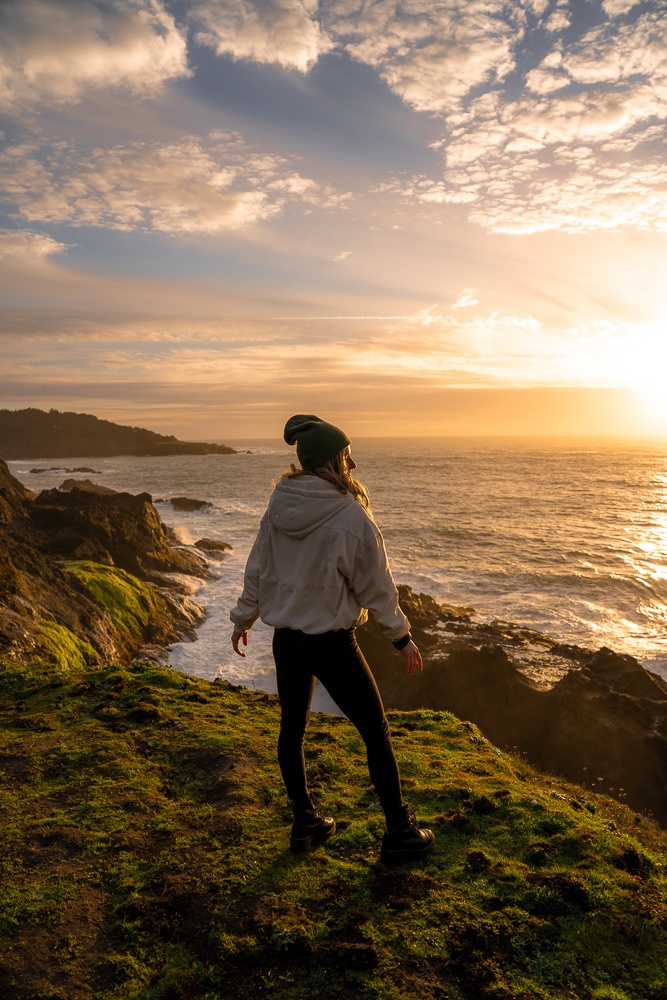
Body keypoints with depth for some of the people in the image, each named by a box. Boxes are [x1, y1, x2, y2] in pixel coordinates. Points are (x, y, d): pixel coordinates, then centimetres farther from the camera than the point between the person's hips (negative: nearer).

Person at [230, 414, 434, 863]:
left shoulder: (279, 507, -3)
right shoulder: (351, 516, -20)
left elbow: (258, 569, 7)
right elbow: (376, 586, -11)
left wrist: (244, 619, 22)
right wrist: (402, 637, 3)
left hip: (286, 638, 6)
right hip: (332, 643, -6)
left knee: (292, 729, 19)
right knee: (376, 732, 10)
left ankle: (306, 822, 35)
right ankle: (400, 833, 23)